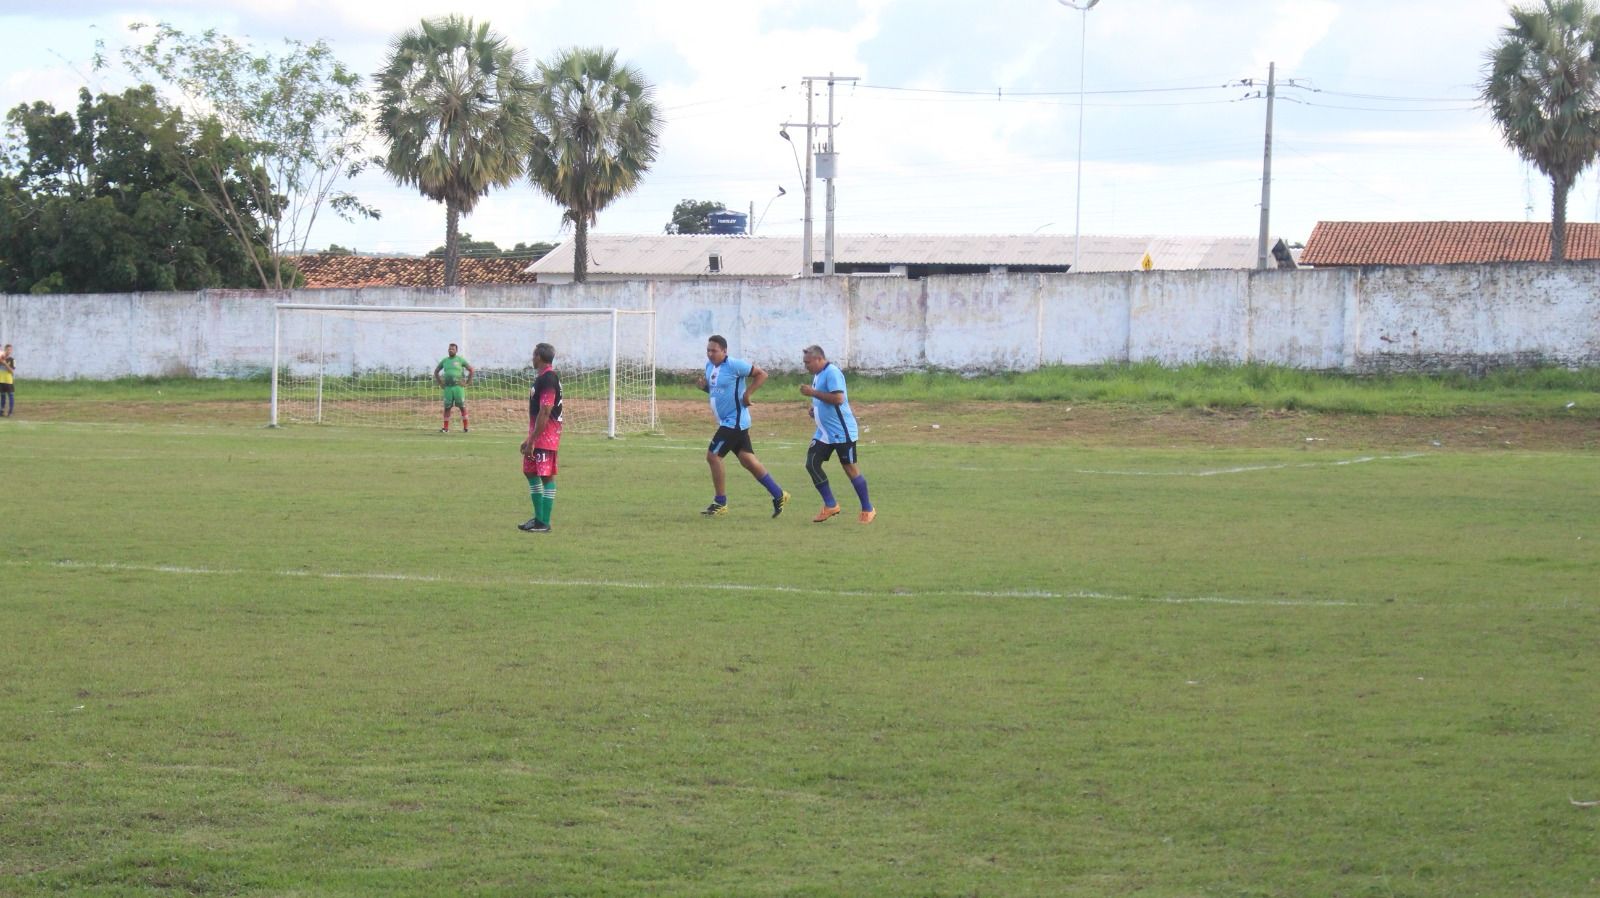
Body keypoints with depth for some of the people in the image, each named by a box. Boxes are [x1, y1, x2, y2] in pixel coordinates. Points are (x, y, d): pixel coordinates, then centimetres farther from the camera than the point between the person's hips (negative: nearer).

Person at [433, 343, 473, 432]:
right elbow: (436, 371, 22)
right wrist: (440, 383, 12)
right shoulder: (444, 361, 12)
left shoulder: (460, 360, 1)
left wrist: (467, 383, -3)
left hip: (458, 387, -3)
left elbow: (471, 370, 3)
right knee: (447, 407, 1)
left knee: (462, 407, -3)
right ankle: (446, 428, 3)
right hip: (448, 387, 3)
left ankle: (465, 427, 0)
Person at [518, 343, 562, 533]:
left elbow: (545, 413, -22)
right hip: (537, 436, 11)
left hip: (546, 436, -11)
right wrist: (529, 438, 22)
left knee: (546, 476, -6)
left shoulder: (548, 379, -17)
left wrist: (532, 440, -22)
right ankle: (538, 517, 23)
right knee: (530, 472, 16)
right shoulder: (542, 378, 15)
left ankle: (544, 523, -4)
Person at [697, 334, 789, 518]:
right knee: (747, 460, 9)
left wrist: (747, 393, -18)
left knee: (713, 456, -9)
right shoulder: (709, 366, 9)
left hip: (735, 421, -9)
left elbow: (761, 374, -11)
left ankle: (720, 503, 2)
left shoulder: (734, 365, -16)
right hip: (726, 421, 9)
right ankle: (778, 495, 17)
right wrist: (704, 385, 1)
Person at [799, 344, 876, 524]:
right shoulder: (818, 375, 13)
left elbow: (838, 398, -27)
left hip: (841, 431, -10)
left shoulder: (832, 373, -17)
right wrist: (814, 408, 6)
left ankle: (867, 510, 9)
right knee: (811, 463, 2)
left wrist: (813, 392, -23)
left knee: (850, 468, -3)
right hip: (824, 432, 10)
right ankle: (830, 505, 11)